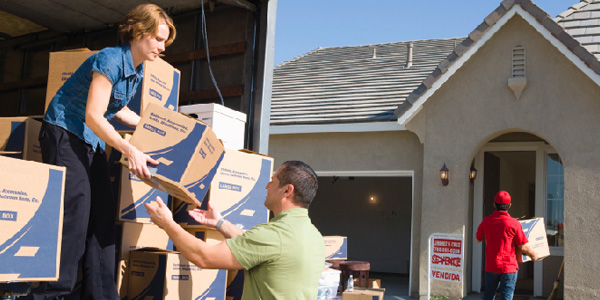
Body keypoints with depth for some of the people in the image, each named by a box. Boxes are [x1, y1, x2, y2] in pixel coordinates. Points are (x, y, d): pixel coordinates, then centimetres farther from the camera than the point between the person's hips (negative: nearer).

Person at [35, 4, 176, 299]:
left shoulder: (137, 70, 8)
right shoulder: (110, 60, -20)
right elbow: (93, 116, -25)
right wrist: (130, 150, -32)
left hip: (93, 142, 9)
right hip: (65, 134, -9)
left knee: (103, 214, 2)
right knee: (75, 210, -15)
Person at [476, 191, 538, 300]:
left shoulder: (486, 221, -1)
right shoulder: (514, 223, -11)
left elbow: (478, 239, 14)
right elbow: (522, 247, -6)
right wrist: (533, 254, 13)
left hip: (491, 266, 3)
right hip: (509, 266, -3)